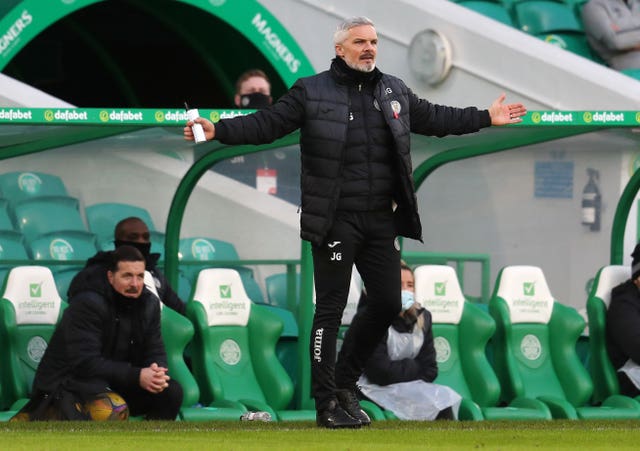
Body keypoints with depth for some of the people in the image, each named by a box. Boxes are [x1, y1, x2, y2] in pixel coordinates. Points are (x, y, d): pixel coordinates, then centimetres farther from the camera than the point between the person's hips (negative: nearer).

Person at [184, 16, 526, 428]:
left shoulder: (395, 91, 13)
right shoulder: (311, 92, -3)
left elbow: (433, 117, 25)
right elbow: (266, 124, -5)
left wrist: (487, 118, 26)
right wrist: (218, 130, -19)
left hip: (381, 222, 6)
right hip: (335, 222, -6)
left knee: (388, 302, 9)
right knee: (330, 309, -2)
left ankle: (345, 381, 27)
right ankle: (327, 403, 4)